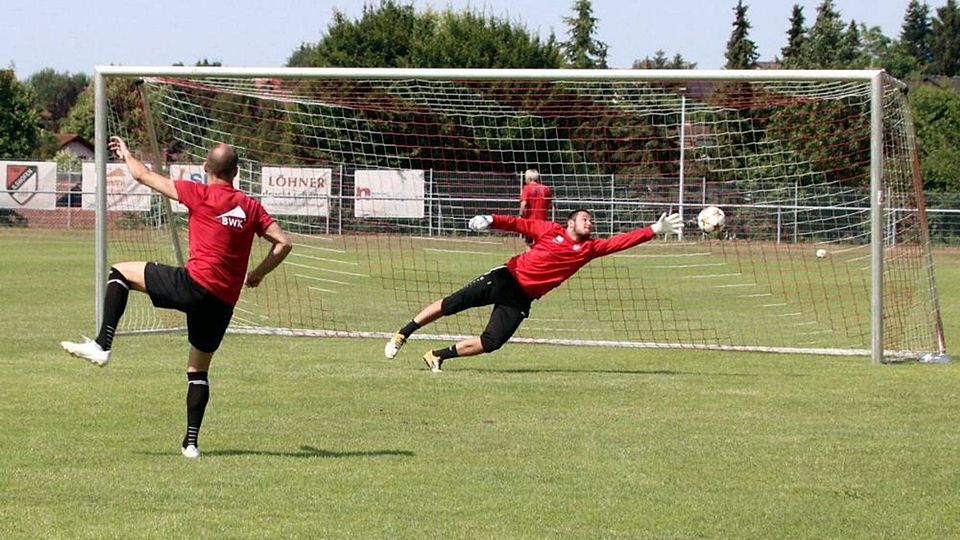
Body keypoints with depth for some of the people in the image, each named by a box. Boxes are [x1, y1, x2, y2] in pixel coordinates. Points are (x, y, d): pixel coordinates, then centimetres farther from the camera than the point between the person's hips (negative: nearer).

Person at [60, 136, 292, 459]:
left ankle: (102, 346, -2)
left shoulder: (200, 194, 0)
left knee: (121, 273, 10)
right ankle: (191, 442, 12)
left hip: (195, 284, -5)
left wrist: (126, 155, 28)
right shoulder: (251, 207, 12)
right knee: (199, 369, 18)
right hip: (224, 303, 5)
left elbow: (143, 176, 8)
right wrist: (257, 274, 22)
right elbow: (283, 243, 9)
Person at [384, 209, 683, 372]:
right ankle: (401, 335, 5)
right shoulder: (551, 231, 0)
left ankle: (438, 356, 2)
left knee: (491, 343, -14)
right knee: (452, 303, -11)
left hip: (521, 299, 3)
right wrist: (491, 220, -17)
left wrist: (655, 230, -6)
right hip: (507, 277, -3)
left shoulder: (589, 248, 6)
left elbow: (621, 241, 1)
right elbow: (518, 223, -1)